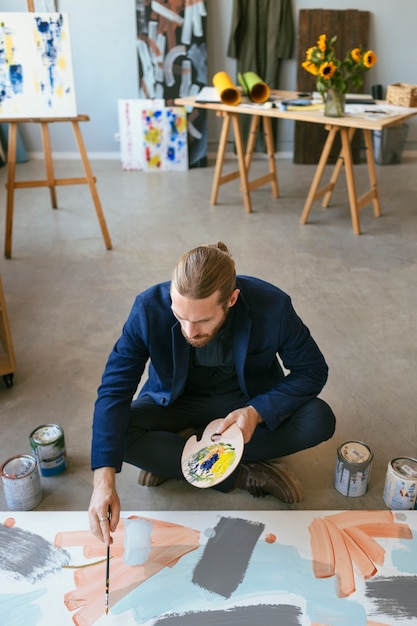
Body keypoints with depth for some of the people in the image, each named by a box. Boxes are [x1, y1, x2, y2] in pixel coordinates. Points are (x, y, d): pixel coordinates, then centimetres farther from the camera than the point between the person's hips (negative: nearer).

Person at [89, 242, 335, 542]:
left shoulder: (272, 306, -28)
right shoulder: (150, 308, -28)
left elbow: (313, 371, -14)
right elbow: (114, 390, -25)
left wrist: (258, 412, -30)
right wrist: (104, 480, -36)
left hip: (251, 403, 1)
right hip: (178, 402, 0)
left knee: (319, 420, -25)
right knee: (117, 433, -27)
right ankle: (244, 474, -13)